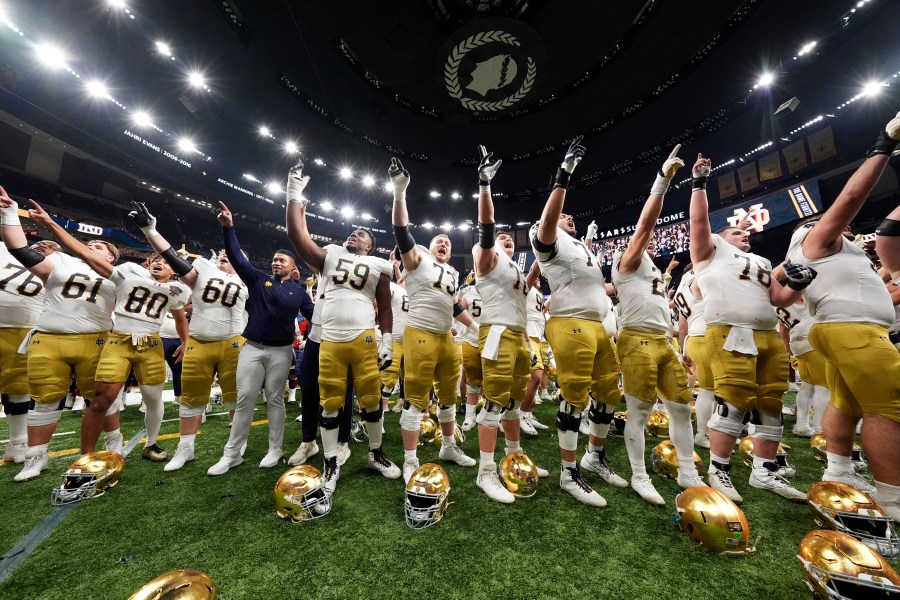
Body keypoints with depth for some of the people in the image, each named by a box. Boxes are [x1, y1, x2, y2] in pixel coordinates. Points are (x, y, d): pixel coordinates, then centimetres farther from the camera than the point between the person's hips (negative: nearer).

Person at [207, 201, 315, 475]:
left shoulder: (298, 291, 4)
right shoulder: (258, 279, 7)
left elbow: (313, 316, 3)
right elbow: (237, 257, 2)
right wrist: (228, 228, -8)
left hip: (281, 351, -1)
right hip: (252, 348, 1)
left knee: (275, 400, 9)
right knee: (244, 400, 7)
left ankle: (274, 450, 21)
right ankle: (232, 454, 22)